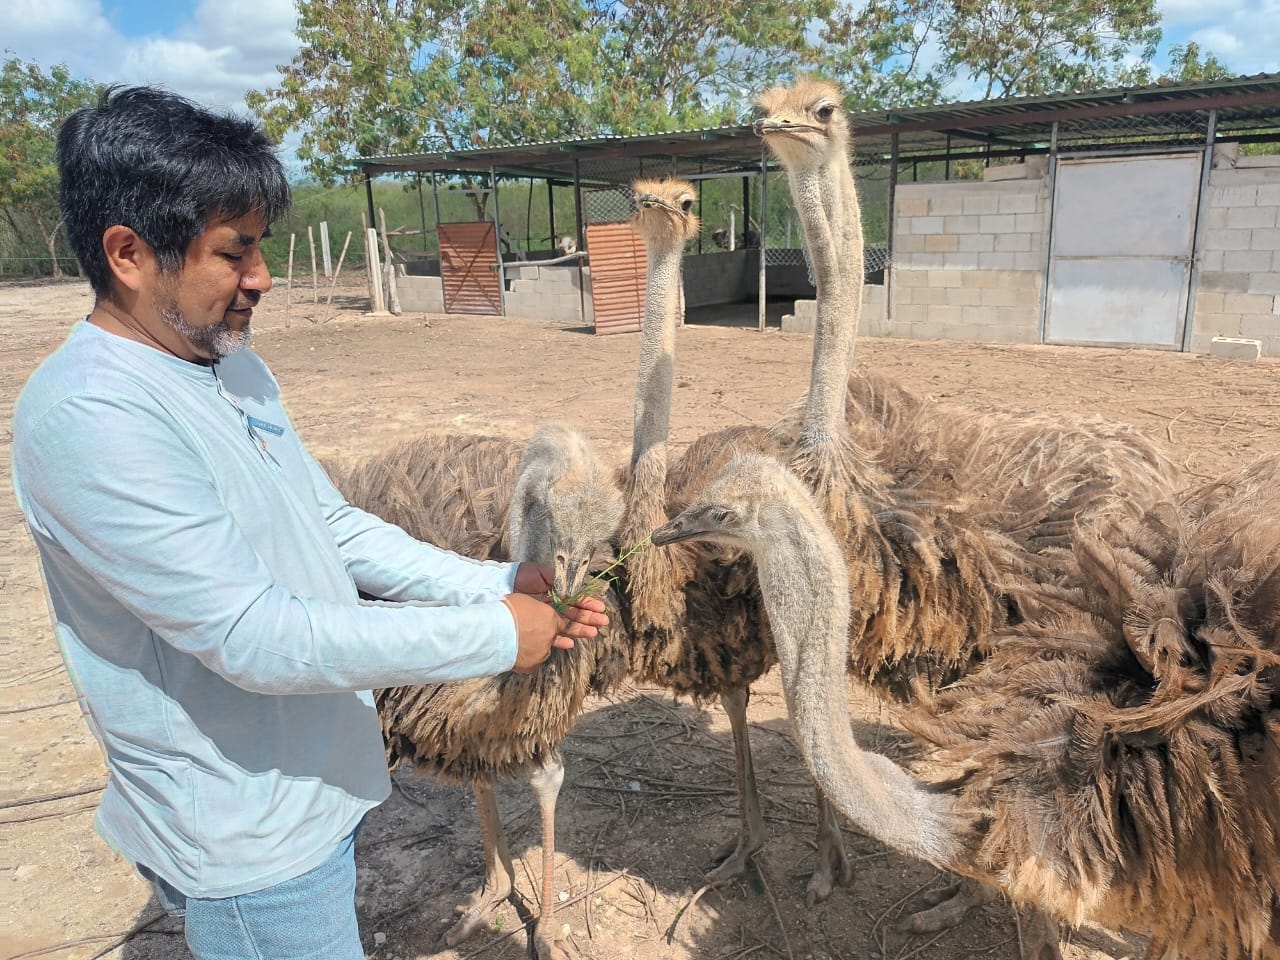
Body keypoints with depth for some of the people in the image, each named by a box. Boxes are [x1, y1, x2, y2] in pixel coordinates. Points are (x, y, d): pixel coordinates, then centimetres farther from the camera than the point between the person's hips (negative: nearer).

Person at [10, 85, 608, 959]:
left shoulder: (233, 364, 3)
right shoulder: (82, 416, -26)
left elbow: (334, 526, 6)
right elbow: (256, 638, -29)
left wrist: (499, 585, -5)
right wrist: (494, 637, -23)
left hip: (320, 782, 8)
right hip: (247, 835, -8)